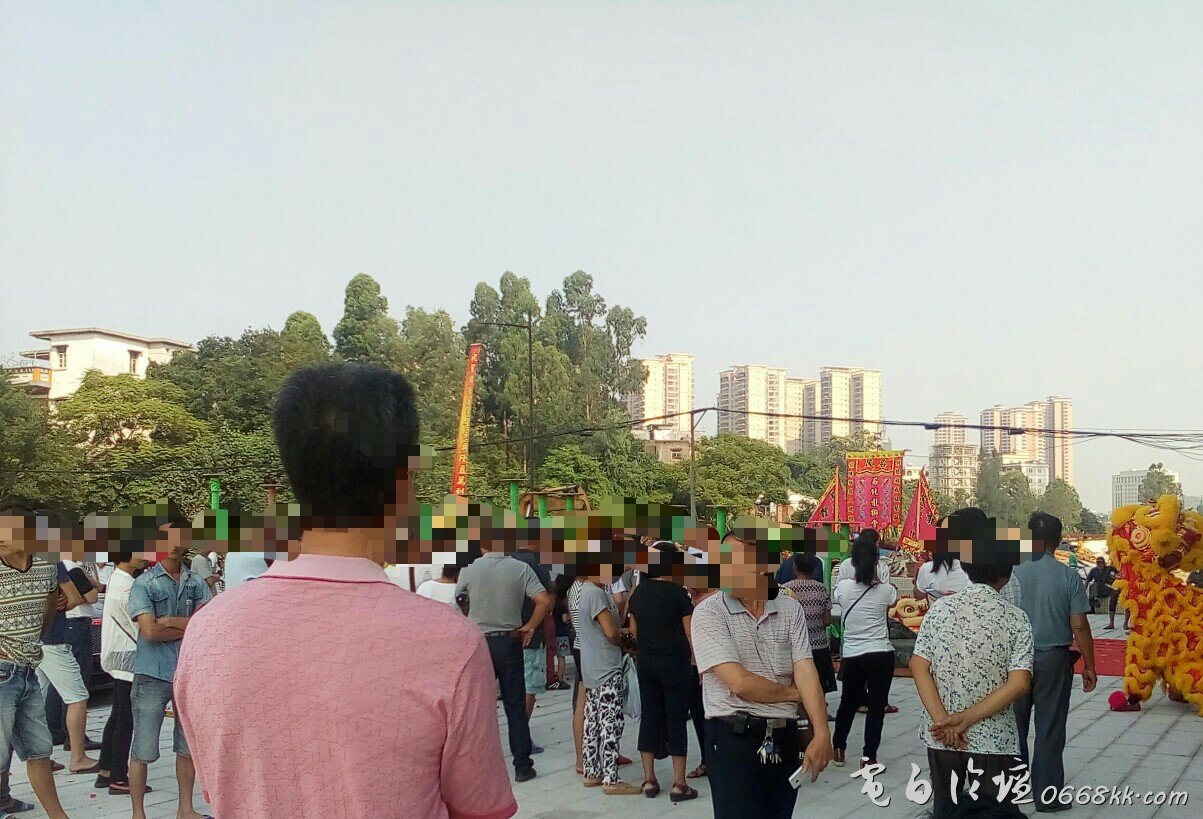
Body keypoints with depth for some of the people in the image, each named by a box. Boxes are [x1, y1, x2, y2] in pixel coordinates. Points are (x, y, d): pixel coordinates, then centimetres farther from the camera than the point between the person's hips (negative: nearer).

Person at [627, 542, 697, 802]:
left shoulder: (638, 592, 4)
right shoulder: (679, 593, -12)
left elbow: (633, 630, 10)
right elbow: (690, 633, -10)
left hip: (645, 661, 5)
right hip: (675, 662, -5)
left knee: (649, 716, 11)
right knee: (676, 719, 1)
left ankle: (649, 780, 16)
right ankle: (678, 784, 3)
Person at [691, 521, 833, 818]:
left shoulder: (790, 610, 4)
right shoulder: (708, 612, -9)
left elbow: (806, 673, -5)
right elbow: (740, 683, -15)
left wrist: (821, 734, -17)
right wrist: (793, 693, -2)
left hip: (785, 738, 4)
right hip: (733, 738, -4)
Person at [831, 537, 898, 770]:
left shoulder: (843, 587, -7)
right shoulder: (885, 590, -7)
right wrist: (876, 577, 18)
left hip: (852, 655, 2)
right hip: (881, 654, -2)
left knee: (848, 702, 19)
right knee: (876, 706, 5)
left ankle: (838, 750, 30)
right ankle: (868, 757, 2)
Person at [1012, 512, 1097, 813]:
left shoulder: (1011, 573, -6)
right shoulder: (1068, 576, -10)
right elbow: (1079, 626, -9)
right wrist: (1089, 666, 1)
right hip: (1053, 659, -2)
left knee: (1014, 726, 16)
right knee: (1049, 730, 7)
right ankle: (1047, 797, 13)